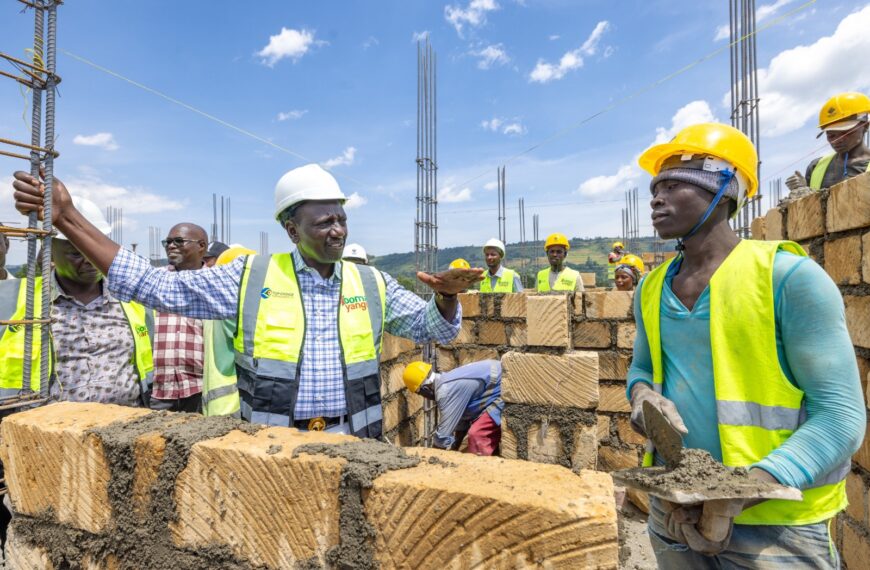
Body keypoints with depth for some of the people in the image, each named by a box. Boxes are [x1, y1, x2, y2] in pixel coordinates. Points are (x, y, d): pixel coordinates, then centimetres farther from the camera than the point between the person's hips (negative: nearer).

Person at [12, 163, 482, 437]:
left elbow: (435, 330, 3)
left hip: (354, 447, 2)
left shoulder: (372, 285, -1)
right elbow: (159, 288, -2)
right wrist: (68, 219, -6)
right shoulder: (251, 277, -4)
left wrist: (446, 295, -19)